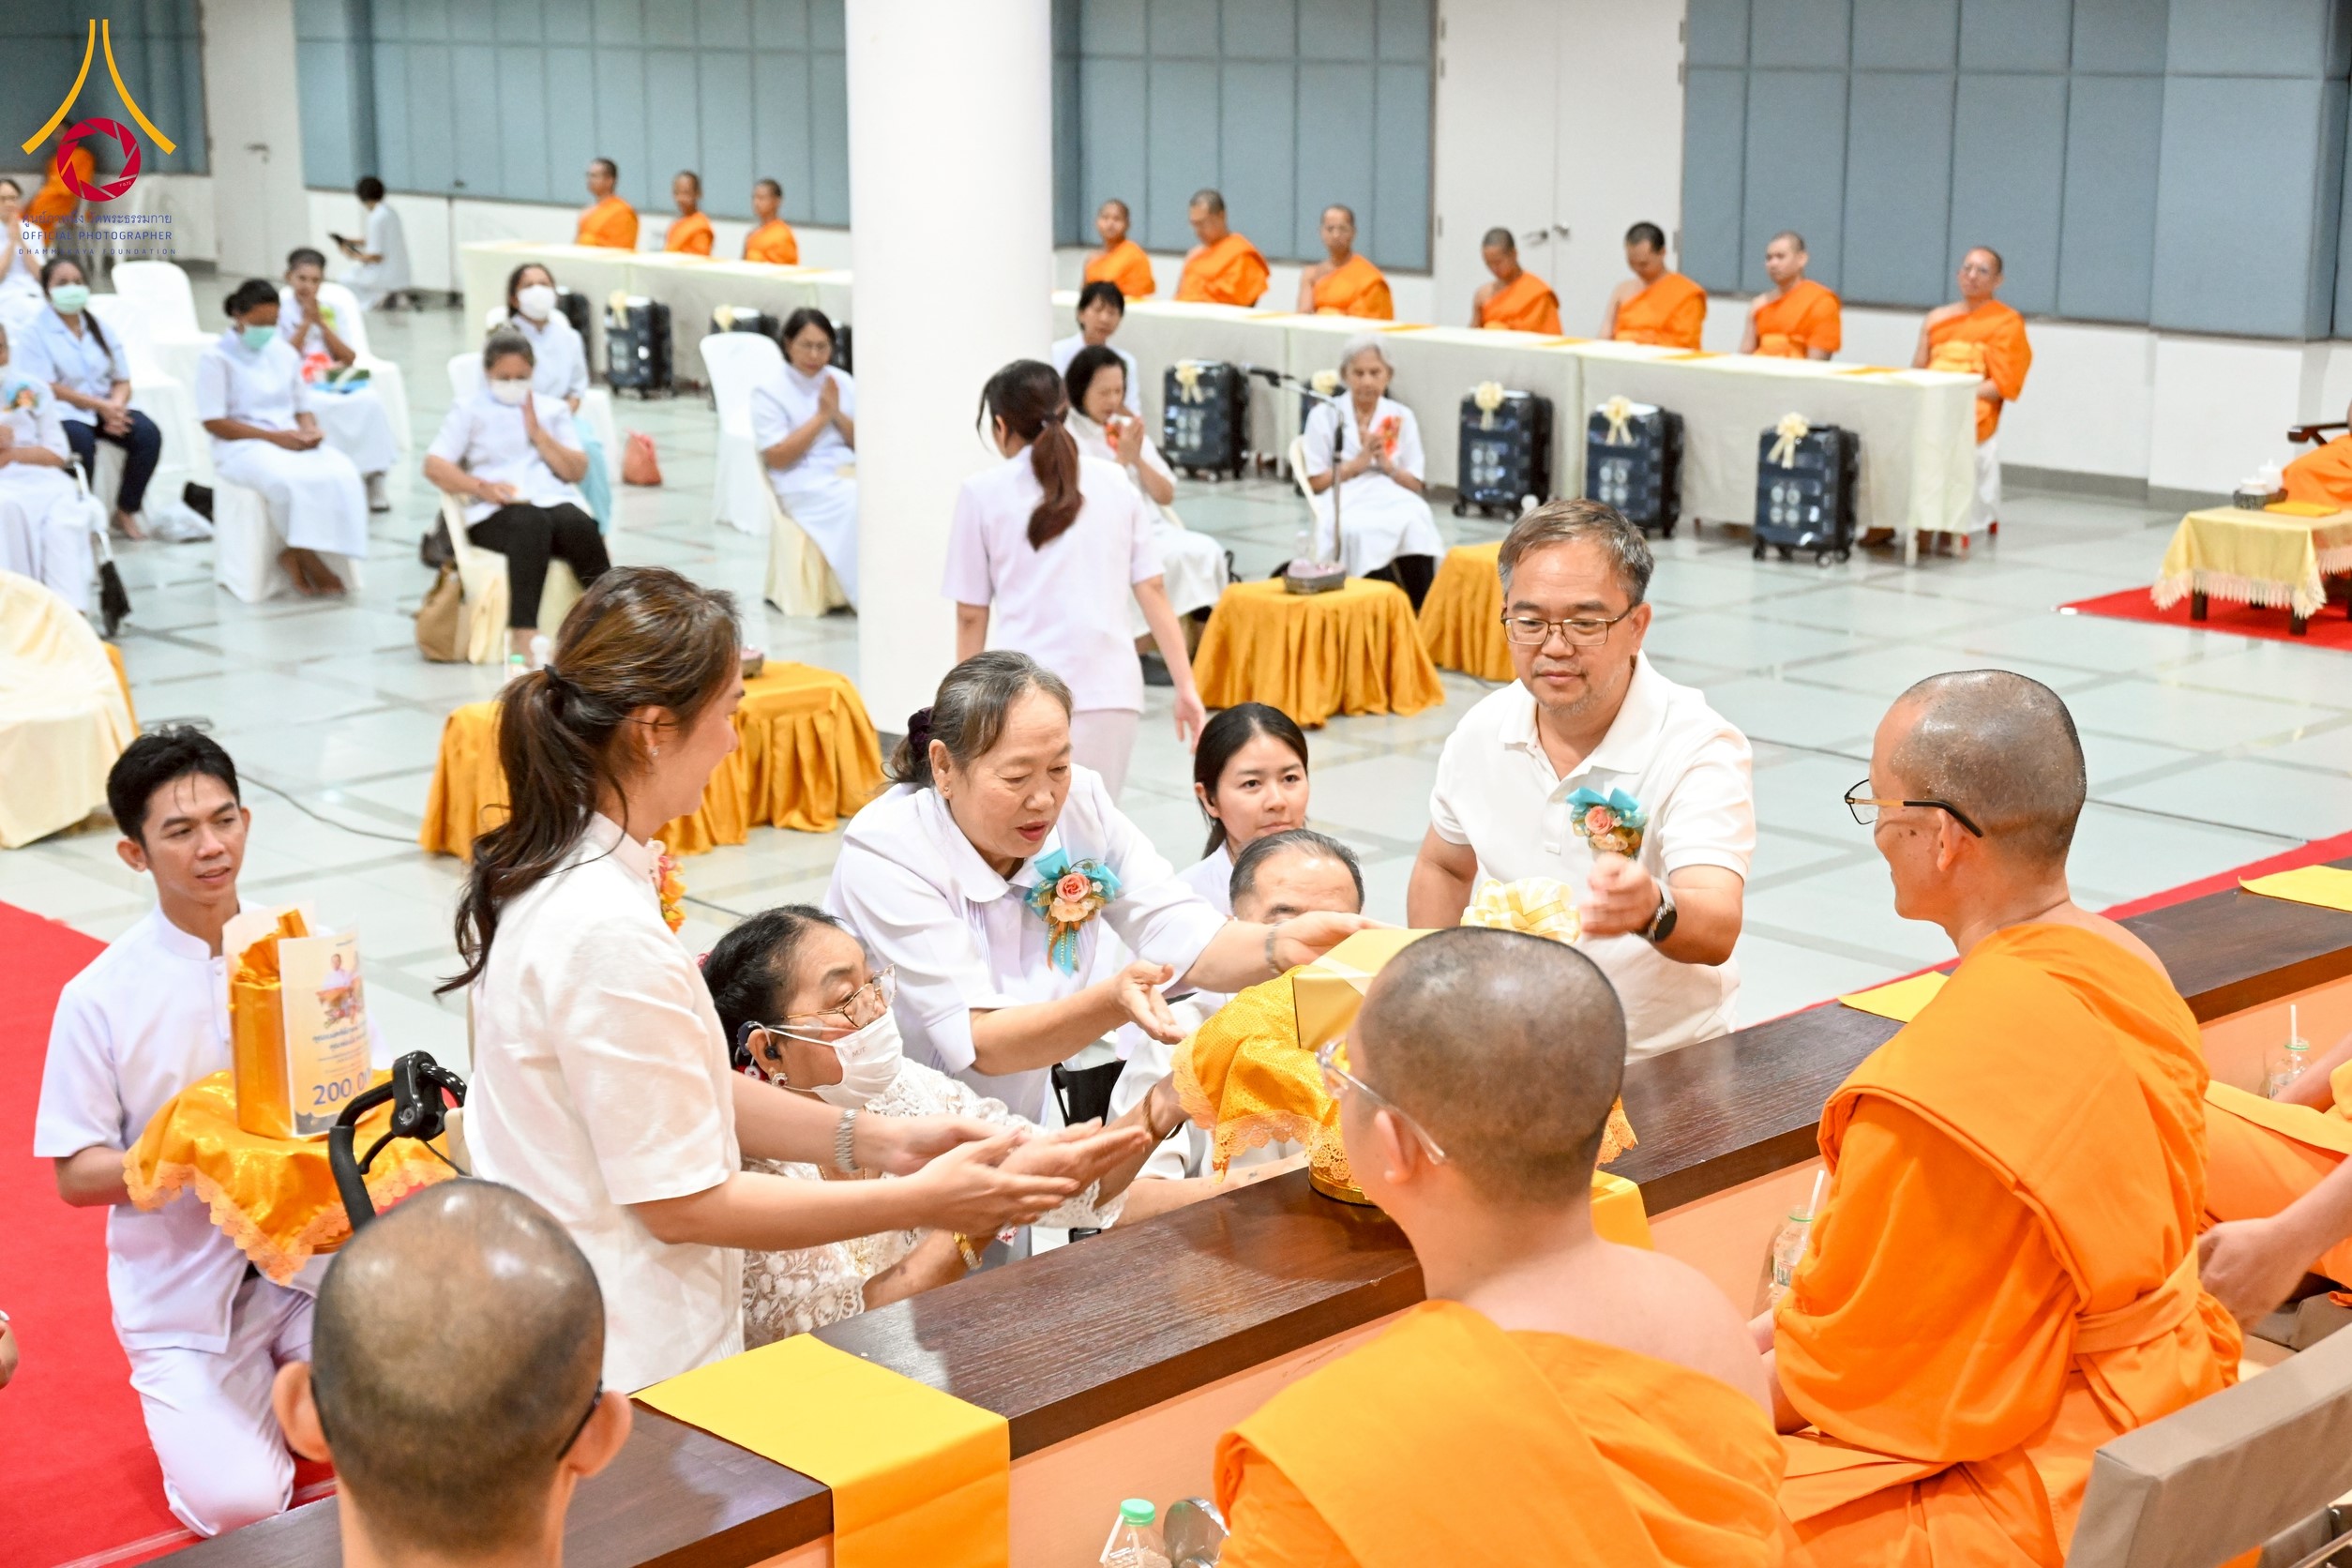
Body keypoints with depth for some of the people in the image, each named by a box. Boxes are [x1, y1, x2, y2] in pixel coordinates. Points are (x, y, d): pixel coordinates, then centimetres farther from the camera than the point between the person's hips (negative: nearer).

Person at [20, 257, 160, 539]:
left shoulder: (99, 328, 13)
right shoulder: (37, 332, -3)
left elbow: (122, 381, 10)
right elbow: (48, 388, -12)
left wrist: (116, 406, -14)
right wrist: (100, 405, -20)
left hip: (108, 407, 5)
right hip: (64, 411, -5)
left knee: (148, 434, -23)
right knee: (80, 440, -37)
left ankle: (126, 511, -8)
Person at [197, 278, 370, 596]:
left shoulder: (284, 352, 14)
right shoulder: (216, 358, -4)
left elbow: (303, 406, 19)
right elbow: (213, 422, -10)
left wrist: (309, 430, -7)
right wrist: (273, 437, -17)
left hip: (292, 439, 6)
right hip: (242, 445, -6)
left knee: (342, 474, -26)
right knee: (292, 481, -38)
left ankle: (297, 553, -18)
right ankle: (307, 556, -18)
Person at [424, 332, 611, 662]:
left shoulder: (552, 409, 26)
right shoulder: (469, 412, 18)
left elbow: (577, 471, 14)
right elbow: (434, 465, 3)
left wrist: (537, 434, 2)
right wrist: (481, 486, -14)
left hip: (555, 501, 3)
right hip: (494, 513, -3)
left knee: (580, 526, -34)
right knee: (531, 523, -39)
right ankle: (523, 636, -54)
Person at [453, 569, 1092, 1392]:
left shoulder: (538, 869, 3)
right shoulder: (607, 933, -26)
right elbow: (685, 1202, -19)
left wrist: (877, 1140, 4)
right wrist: (923, 1200, -13)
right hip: (630, 1370, -9)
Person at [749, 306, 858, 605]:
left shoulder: (842, 382, 12)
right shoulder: (769, 392, -1)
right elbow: (776, 458, -9)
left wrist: (837, 415, -7)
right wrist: (821, 417, -11)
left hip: (849, 469, 4)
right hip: (804, 480, -4)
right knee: (856, 502, -35)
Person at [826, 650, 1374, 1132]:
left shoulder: (1080, 803, -6)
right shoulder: (885, 852, -21)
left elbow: (1189, 943, -10)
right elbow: (979, 1042, -26)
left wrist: (1283, 945, -32)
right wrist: (1113, 1001, -42)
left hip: (1022, 1129, 5)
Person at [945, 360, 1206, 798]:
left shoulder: (982, 493, 5)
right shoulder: (1116, 484, 12)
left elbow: (971, 616, 7)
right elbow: (1153, 590, 7)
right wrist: (1186, 685, 7)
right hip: (1113, 690, 3)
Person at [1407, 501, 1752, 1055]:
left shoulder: (1701, 750, -14)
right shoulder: (1483, 730, 3)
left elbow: (1717, 932, -29)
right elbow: (1441, 869, 22)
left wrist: (1651, 909, -51)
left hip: (1662, 1062, -4)